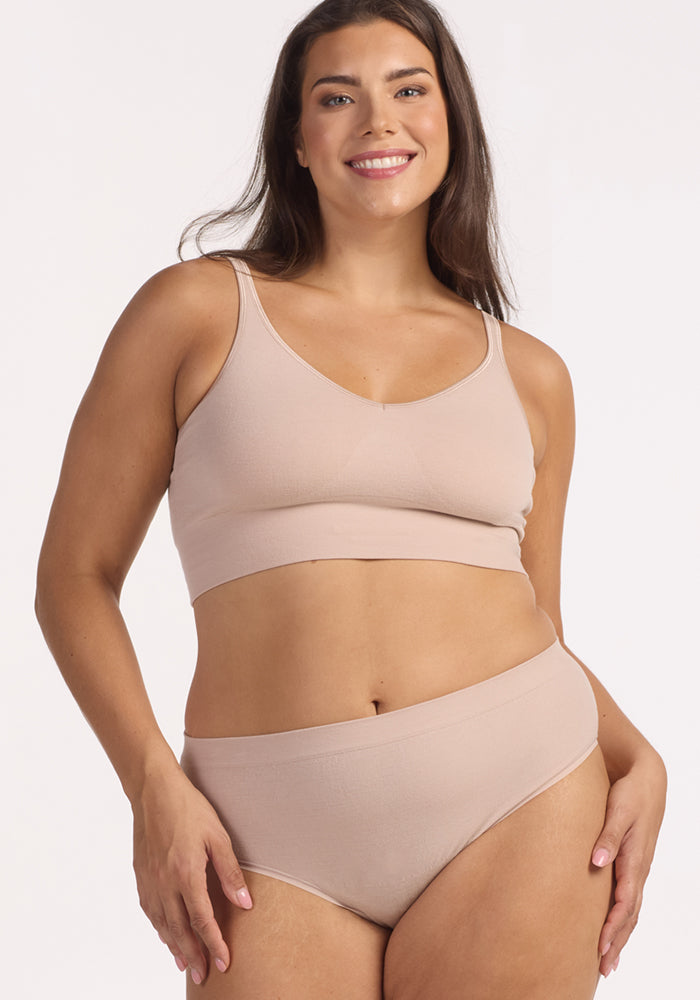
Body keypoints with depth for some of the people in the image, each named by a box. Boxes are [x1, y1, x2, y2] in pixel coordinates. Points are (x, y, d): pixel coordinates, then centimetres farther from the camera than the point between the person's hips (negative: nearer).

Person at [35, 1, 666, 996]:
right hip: (278, 840, -1)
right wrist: (154, 784, -8)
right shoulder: (196, 310, 4)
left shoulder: (528, 374, 12)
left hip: (519, 803, 2)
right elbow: (77, 576, 4)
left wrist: (636, 757, 0)